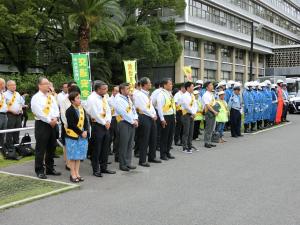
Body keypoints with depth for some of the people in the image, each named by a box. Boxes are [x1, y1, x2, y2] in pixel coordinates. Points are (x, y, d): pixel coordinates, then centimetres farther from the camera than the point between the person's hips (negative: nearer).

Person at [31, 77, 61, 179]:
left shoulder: (51, 97, 14)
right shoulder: (36, 98, -7)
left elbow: (56, 108, 8)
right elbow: (39, 112, -15)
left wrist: (55, 118, -11)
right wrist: (49, 121, -15)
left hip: (52, 124, 7)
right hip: (41, 124, -7)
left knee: (51, 148, 13)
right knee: (40, 149, -2)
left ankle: (50, 168, 24)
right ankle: (39, 171, 6)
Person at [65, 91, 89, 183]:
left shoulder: (82, 109, 9)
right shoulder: (69, 111, -12)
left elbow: (86, 121, 9)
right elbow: (71, 125, -17)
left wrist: (85, 131, -7)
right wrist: (81, 133, -15)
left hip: (82, 136, 6)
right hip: (72, 136, -6)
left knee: (79, 155, 11)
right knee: (73, 156, 2)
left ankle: (77, 173, 19)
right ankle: (73, 174, 10)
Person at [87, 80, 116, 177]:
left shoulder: (104, 97, 11)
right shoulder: (92, 98, -14)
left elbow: (108, 110, 13)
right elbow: (95, 114, -18)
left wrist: (108, 121, -2)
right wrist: (104, 123, -11)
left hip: (105, 125, 8)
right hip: (97, 126, -8)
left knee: (105, 148, 12)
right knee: (96, 149, 0)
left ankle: (103, 167, 23)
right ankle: (96, 170, 10)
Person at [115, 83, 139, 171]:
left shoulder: (128, 98, 15)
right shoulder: (119, 100, -11)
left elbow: (133, 109, 16)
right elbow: (124, 113, -17)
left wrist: (135, 119, 0)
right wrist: (133, 121, -11)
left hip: (132, 123, 8)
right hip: (124, 123, -8)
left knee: (130, 144, 10)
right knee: (123, 145, -3)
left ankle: (128, 163, 18)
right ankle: (122, 164, 6)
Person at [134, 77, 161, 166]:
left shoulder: (147, 94, 15)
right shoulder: (139, 95, -12)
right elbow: (143, 108, -17)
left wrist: (155, 114, 1)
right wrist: (152, 116, -11)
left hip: (151, 118, 9)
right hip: (144, 118, -9)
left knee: (153, 138, 14)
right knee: (144, 140, -4)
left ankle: (152, 157, 27)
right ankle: (142, 161, 4)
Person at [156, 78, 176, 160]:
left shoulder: (170, 94, 12)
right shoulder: (161, 94, -13)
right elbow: (159, 107, -17)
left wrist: (174, 116, 14)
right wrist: (162, 119, -19)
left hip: (172, 116, 8)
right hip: (165, 117, -8)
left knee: (170, 136, 13)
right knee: (164, 136, 0)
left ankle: (167, 152, 24)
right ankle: (163, 154, 10)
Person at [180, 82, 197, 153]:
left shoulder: (192, 95, 12)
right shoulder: (184, 96, -13)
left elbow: (195, 105, 11)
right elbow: (187, 107, -19)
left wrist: (194, 113, -4)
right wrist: (192, 113, -9)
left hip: (192, 115, 8)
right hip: (186, 115, -8)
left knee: (191, 131, 12)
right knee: (186, 132, -6)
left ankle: (190, 145, 22)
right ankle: (184, 147, -1)